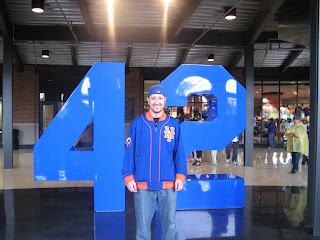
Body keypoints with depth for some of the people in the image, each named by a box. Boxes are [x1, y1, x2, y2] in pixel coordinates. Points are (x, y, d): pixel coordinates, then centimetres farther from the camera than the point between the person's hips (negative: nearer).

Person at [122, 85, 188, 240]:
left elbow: (179, 152, 8)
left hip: (168, 185, 1)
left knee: (169, 223, 10)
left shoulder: (173, 124, 5)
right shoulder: (137, 124, 3)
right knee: (142, 225, 6)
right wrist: (128, 177, -2)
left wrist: (180, 176, 0)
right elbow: (129, 152, 4)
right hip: (142, 185, -1)